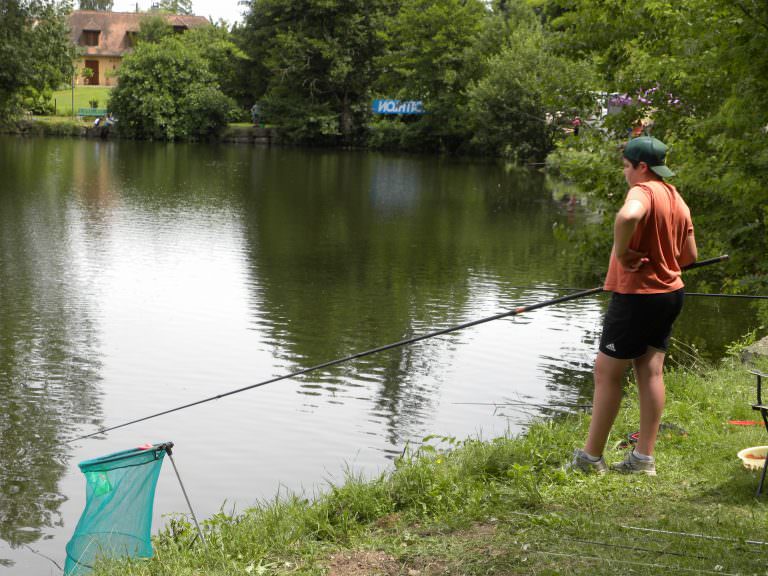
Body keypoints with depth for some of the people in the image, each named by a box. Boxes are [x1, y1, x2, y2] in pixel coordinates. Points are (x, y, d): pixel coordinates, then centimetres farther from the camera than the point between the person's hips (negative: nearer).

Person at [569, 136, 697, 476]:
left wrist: (621, 251, -25)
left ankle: (591, 457, 7)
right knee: (651, 371, 10)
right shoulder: (677, 199, 11)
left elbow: (628, 216, -40)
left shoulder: (643, 191, -16)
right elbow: (689, 255, 16)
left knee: (607, 372, 1)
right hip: (669, 294, 9)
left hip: (637, 295, -9)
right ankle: (644, 457, 14)